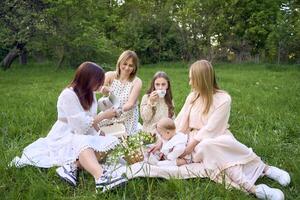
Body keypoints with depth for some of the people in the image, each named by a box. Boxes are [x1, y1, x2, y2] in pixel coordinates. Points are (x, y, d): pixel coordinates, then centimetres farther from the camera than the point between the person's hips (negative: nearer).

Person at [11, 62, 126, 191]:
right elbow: (81, 125, -23)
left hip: (84, 135, 7)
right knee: (83, 144, -40)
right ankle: (101, 178, -64)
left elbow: (91, 120, 7)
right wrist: (104, 115, -16)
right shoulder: (68, 95, -18)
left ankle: (72, 165, -31)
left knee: (110, 143, -20)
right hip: (65, 137, -7)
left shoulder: (89, 93, 6)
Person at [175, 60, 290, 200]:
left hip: (218, 139, -3)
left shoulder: (223, 98, -10)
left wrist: (188, 148, -19)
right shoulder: (192, 97, 7)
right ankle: (251, 187, -40)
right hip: (198, 143, 3)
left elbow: (210, 129, -16)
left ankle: (263, 168, -23)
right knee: (208, 145, -34)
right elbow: (180, 122, 5)